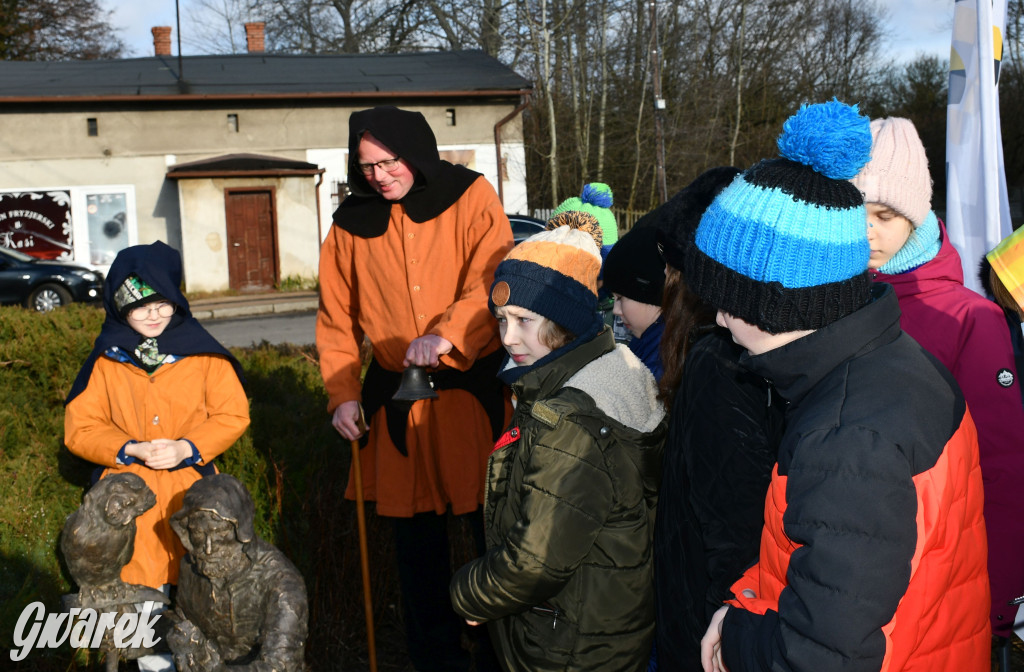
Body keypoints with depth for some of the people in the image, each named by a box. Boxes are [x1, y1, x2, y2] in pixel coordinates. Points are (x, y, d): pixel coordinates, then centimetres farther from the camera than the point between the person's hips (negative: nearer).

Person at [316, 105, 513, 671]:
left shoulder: (470, 197, -2)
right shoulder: (352, 222, 7)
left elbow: (490, 281, -15)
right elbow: (337, 319, 12)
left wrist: (445, 335, -31)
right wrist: (342, 392, 2)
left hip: (473, 389, -3)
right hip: (397, 399, 3)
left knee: (493, 526, 1)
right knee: (416, 538, 11)